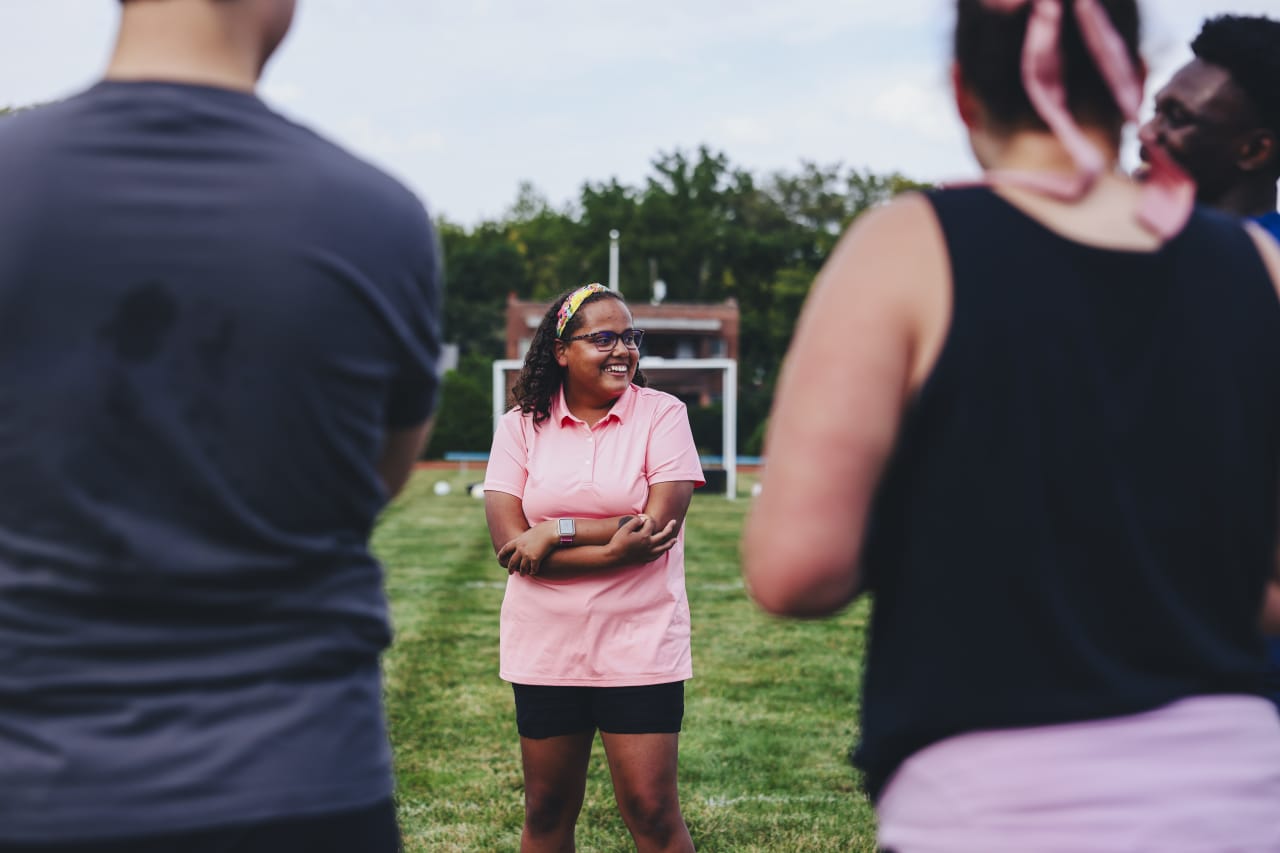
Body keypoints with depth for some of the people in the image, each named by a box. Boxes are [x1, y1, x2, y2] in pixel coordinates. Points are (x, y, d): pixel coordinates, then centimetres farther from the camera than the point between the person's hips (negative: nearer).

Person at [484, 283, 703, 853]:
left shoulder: (661, 414, -3)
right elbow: (509, 542, -9)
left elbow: (658, 525, -14)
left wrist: (555, 532, -14)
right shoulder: (521, 426, 1)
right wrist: (610, 551, -18)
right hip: (544, 650, 2)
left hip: (638, 649, -2)